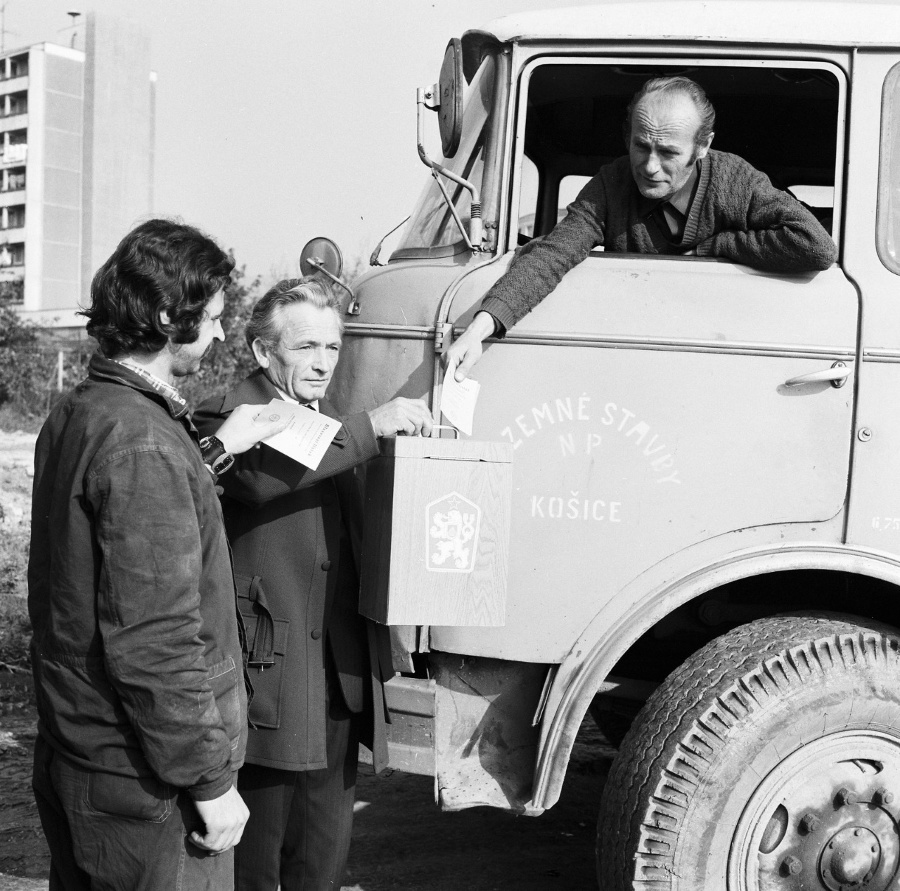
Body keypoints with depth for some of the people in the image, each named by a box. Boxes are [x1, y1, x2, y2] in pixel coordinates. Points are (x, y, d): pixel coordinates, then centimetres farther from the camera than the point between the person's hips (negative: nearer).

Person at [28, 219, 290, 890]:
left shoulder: (74, 416, 7)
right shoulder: (142, 444, -23)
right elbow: (155, 643, -26)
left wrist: (214, 451, 17)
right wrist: (210, 782, -18)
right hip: (144, 787, -9)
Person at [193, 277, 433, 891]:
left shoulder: (335, 424, 17)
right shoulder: (230, 419, -7)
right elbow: (262, 473, -30)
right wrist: (371, 426, -30)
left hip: (340, 676, 7)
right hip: (269, 676, -7)